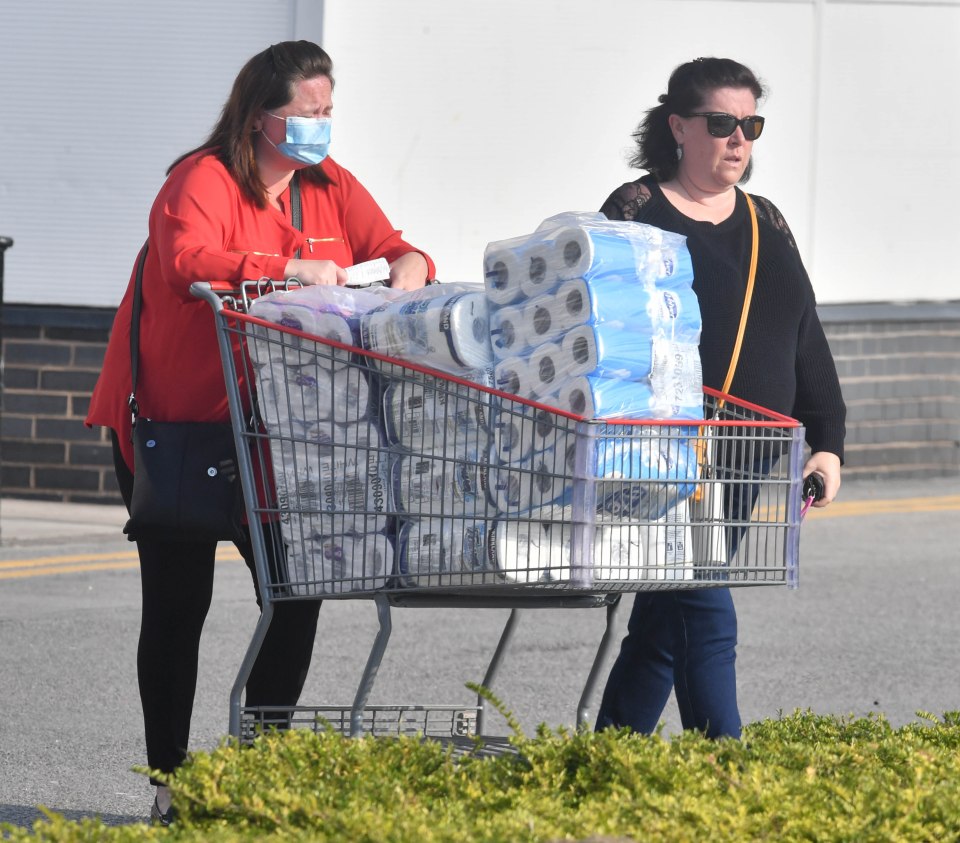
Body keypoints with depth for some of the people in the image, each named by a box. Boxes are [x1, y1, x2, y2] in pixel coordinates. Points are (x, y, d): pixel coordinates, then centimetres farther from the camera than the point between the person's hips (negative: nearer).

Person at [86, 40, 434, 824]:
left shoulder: (329, 187, 6)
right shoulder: (204, 180, -16)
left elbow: (389, 245, 9)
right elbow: (187, 261, -33)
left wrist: (409, 266, -14)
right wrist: (288, 270, -38)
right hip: (170, 421, -6)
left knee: (296, 588, 1)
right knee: (177, 600, 0)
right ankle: (170, 781, 6)